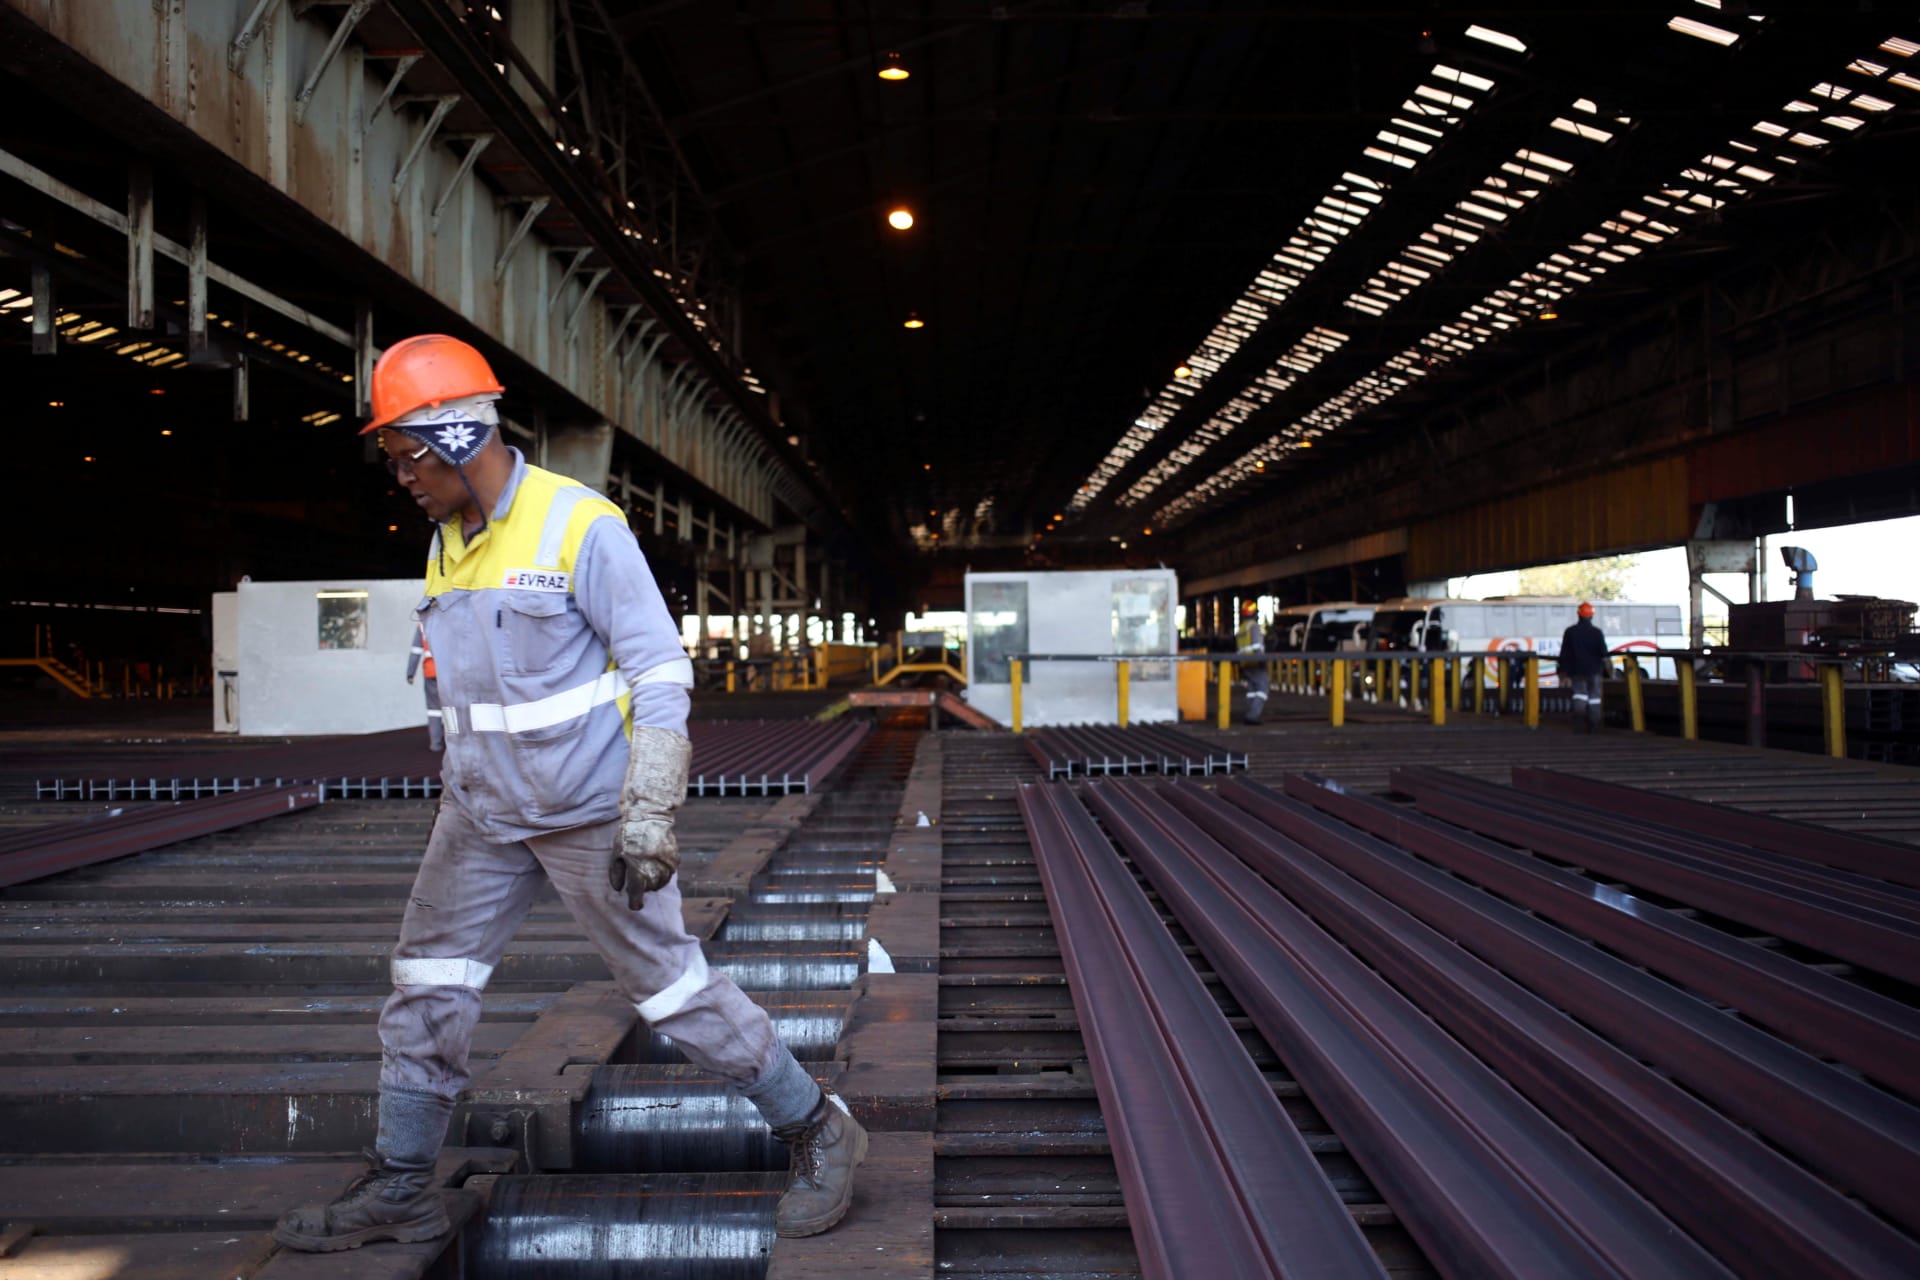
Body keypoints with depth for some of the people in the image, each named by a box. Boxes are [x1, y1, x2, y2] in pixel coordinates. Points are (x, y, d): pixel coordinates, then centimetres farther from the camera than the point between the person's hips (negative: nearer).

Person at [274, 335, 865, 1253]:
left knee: (670, 985, -1)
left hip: (590, 814, -7)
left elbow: (661, 672, -17)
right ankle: (399, 1192, 28)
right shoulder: (446, 544, 9)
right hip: (485, 814, 8)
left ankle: (818, 1134, 16)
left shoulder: (581, 526, -15)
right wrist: (454, 798, 23)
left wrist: (648, 816, -22)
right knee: (426, 989, 10)